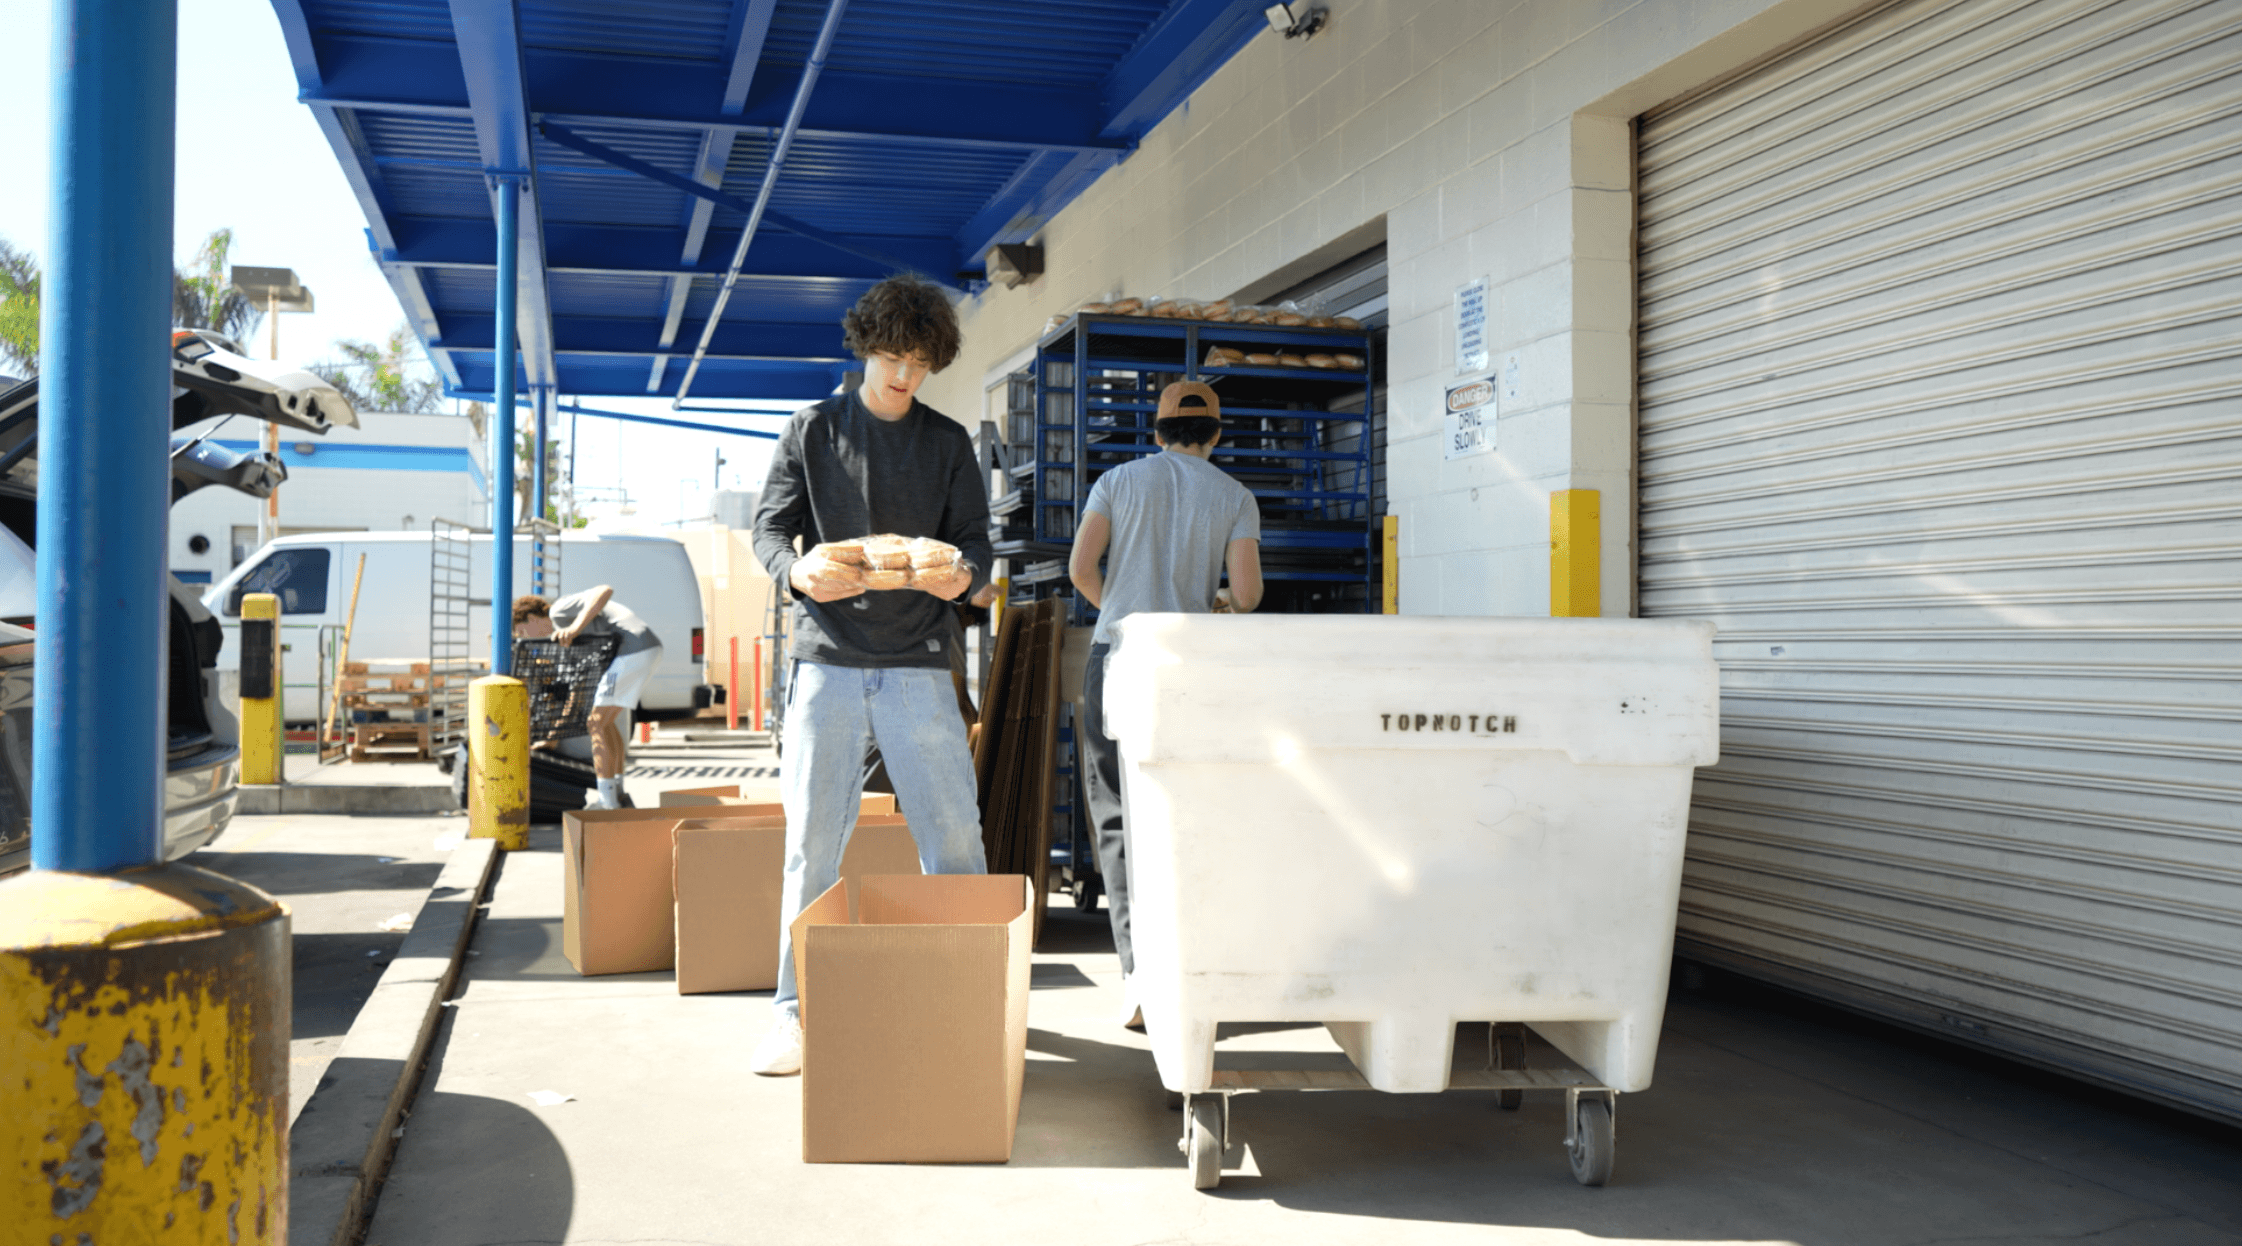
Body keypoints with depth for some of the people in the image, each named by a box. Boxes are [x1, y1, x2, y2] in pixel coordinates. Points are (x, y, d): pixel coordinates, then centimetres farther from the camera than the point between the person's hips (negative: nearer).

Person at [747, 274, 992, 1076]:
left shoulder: (948, 443, 12)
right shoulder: (812, 431, 9)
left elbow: (976, 540, 8)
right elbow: (768, 528, 5)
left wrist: (963, 574, -17)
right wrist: (799, 570, -18)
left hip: (918, 663, 1)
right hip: (827, 657, -1)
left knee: (954, 836, -2)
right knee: (813, 840, 0)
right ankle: (796, 1010, 9)